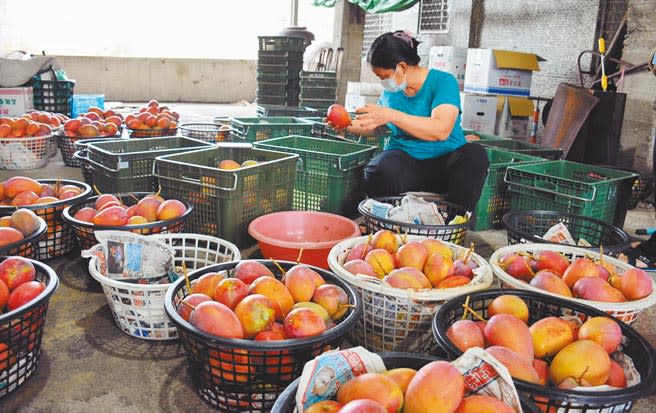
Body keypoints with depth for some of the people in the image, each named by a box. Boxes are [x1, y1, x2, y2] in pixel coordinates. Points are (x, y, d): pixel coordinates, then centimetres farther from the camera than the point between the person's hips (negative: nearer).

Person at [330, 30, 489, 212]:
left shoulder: (443, 81, -6)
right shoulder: (391, 90, 12)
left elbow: (441, 130, -24)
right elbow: (378, 127, 27)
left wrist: (391, 115, -30)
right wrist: (351, 126, 7)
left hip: (443, 163, -2)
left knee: (474, 154, -34)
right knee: (379, 171, -34)